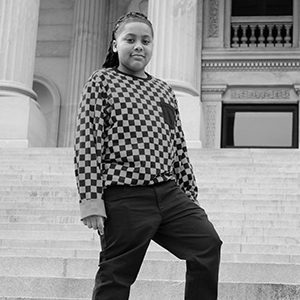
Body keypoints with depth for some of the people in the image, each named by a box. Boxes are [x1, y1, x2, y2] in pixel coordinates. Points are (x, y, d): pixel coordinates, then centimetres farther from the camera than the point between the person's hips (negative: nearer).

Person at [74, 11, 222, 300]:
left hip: (169, 192, 5)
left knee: (208, 242, -9)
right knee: (116, 277, 0)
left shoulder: (164, 89, 19)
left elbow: (178, 146, 21)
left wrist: (190, 195, 18)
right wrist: (90, 200, -15)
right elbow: (87, 141, -6)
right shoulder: (101, 81, 3)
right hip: (125, 198, -5)